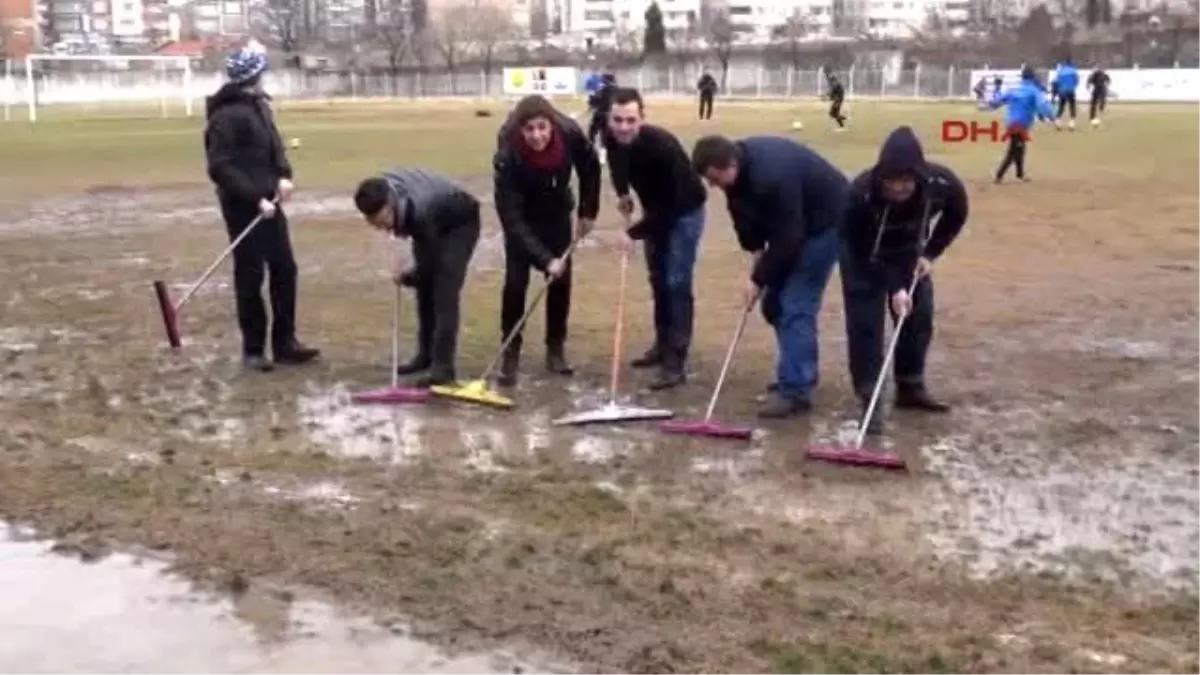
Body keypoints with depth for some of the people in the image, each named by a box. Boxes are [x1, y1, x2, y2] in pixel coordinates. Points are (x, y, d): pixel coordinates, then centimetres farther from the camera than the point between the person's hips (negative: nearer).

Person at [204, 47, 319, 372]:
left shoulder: (259, 105, 11)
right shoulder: (226, 116, -16)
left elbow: (274, 143, 17)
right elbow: (221, 169, -20)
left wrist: (284, 175, -3)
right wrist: (255, 198, -23)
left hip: (269, 202, 9)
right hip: (243, 207, -9)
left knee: (285, 270, 10)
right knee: (250, 277, -1)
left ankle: (285, 343, 18)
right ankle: (253, 348, 11)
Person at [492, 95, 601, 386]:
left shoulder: (570, 134, -29)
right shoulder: (509, 157, -37)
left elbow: (590, 168, -7)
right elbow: (511, 218, -35)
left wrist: (588, 212, -5)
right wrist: (545, 260, -39)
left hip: (557, 212, 3)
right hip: (523, 216, -3)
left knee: (561, 279, 3)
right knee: (515, 281, -10)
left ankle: (556, 349, 16)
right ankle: (510, 354, 1)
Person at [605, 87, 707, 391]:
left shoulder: (661, 145, -37)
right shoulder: (612, 139, -17)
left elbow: (671, 205, -33)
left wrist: (635, 233, -28)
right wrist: (623, 194, -2)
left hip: (684, 212, -7)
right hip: (655, 211, 7)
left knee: (677, 284, -11)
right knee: (658, 280, 15)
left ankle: (675, 362, -8)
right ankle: (663, 346, 30)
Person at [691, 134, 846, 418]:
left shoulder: (772, 176, -38)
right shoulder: (741, 166, -12)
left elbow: (787, 238, -31)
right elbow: (744, 209, 5)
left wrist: (759, 279, -23)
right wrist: (756, 249, -7)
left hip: (825, 221, -9)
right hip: (790, 224, 9)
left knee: (795, 305, -14)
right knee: (775, 302, 10)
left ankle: (795, 391, -11)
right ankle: (799, 374, 23)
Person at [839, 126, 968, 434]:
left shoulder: (943, 183, -33)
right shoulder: (861, 193, -41)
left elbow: (955, 216, -8)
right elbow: (863, 252, -28)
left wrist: (931, 253, -14)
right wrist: (893, 288, -32)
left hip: (908, 250, 4)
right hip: (863, 253, -3)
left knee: (920, 316, 6)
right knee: (865, 322, -10)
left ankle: (911, 387, 22)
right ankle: (869, 398, -4)